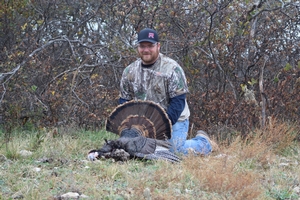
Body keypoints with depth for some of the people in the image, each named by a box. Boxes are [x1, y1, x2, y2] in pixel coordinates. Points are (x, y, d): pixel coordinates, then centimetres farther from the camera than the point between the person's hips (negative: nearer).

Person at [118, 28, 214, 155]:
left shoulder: (171, 68, -10)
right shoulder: (129, 72, 6)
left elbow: (178, 101, -13)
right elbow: (124, 100, 11)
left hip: (174, 121, -5)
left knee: (175, 149, -21)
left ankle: (203, 142, 15)